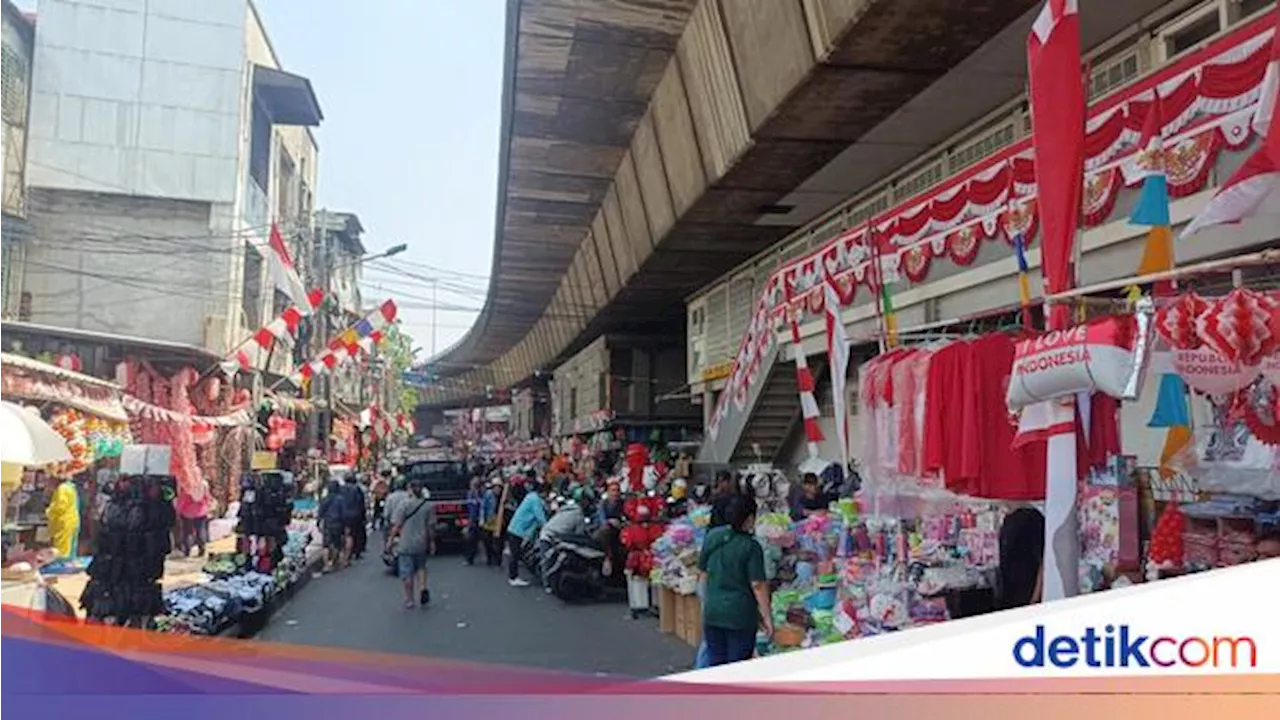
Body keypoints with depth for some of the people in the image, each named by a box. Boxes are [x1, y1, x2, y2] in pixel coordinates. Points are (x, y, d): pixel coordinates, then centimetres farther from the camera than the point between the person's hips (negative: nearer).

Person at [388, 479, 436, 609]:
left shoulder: (403, 505, -13)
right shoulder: (428, 506, -4)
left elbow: (397, 525, -12)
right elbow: (431, 526, 0)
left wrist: (391, 538, 2)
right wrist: (432, 542, 10)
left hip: (406, 544, -3)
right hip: (421, 544, 3)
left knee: (407, 573, 7)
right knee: (421, 567, 24)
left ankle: (409, 600, 15)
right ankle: (423, 588, 3)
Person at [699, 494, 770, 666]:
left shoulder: (712, 537, -1)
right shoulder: (751, 547, -16)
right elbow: (758, 585, -16)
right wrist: (766, 617, -8)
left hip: (712, 611, 5)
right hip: (740, 614, -4)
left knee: (715, 661, 15)